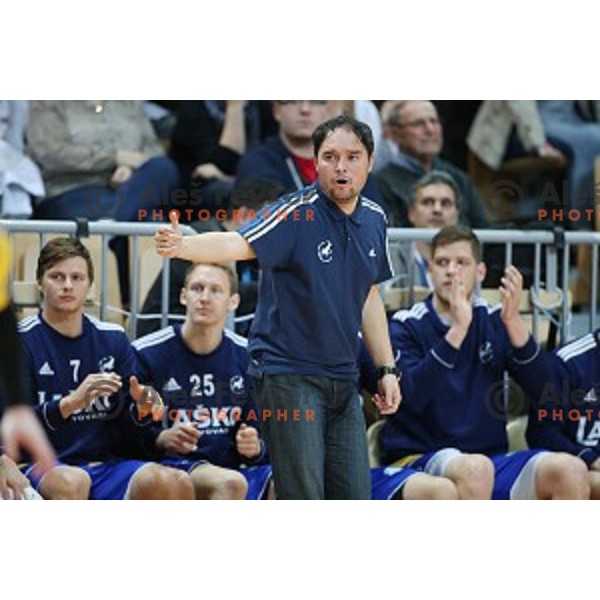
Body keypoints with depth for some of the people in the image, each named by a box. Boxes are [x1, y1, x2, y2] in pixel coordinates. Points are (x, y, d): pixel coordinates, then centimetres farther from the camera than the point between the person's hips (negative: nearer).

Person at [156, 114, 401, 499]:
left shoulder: (374, 220, 7)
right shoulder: (297, 213, -13)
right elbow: (239, 244, -28)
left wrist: (387, 369, 17)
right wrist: (183, 246, -48)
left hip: (343, 381, 7)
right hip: (288, 376, -7)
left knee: (355, 499, 8)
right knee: (303, 500, -8)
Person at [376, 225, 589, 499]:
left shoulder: (494, 321, 11)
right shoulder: (406, 327, 0)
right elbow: (412, 396, -19)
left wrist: (513, 322, -16)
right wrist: (458, 330, -25)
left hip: (492, 456, 5)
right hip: (417, 461, -5)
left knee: (570, 470, -20)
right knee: (475, 468, -37)